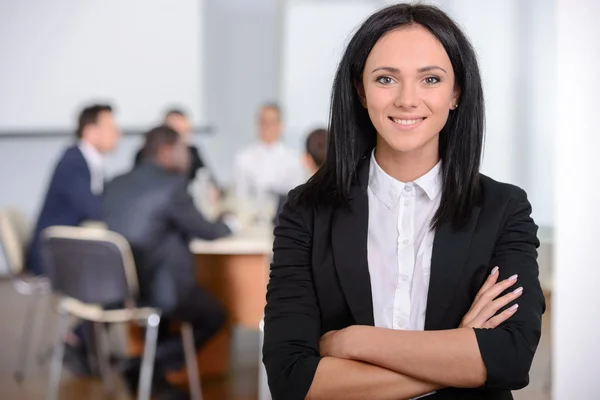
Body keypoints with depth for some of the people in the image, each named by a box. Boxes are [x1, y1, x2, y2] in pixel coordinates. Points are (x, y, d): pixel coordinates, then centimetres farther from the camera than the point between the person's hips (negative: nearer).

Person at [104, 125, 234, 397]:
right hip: (152, 287, -8)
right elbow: (205, 231, -1)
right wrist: (228, 226, 20)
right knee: (213, 317, 15)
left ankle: (154, 374, 34)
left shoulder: (117, 183, 11)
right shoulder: (172, 184, -10)